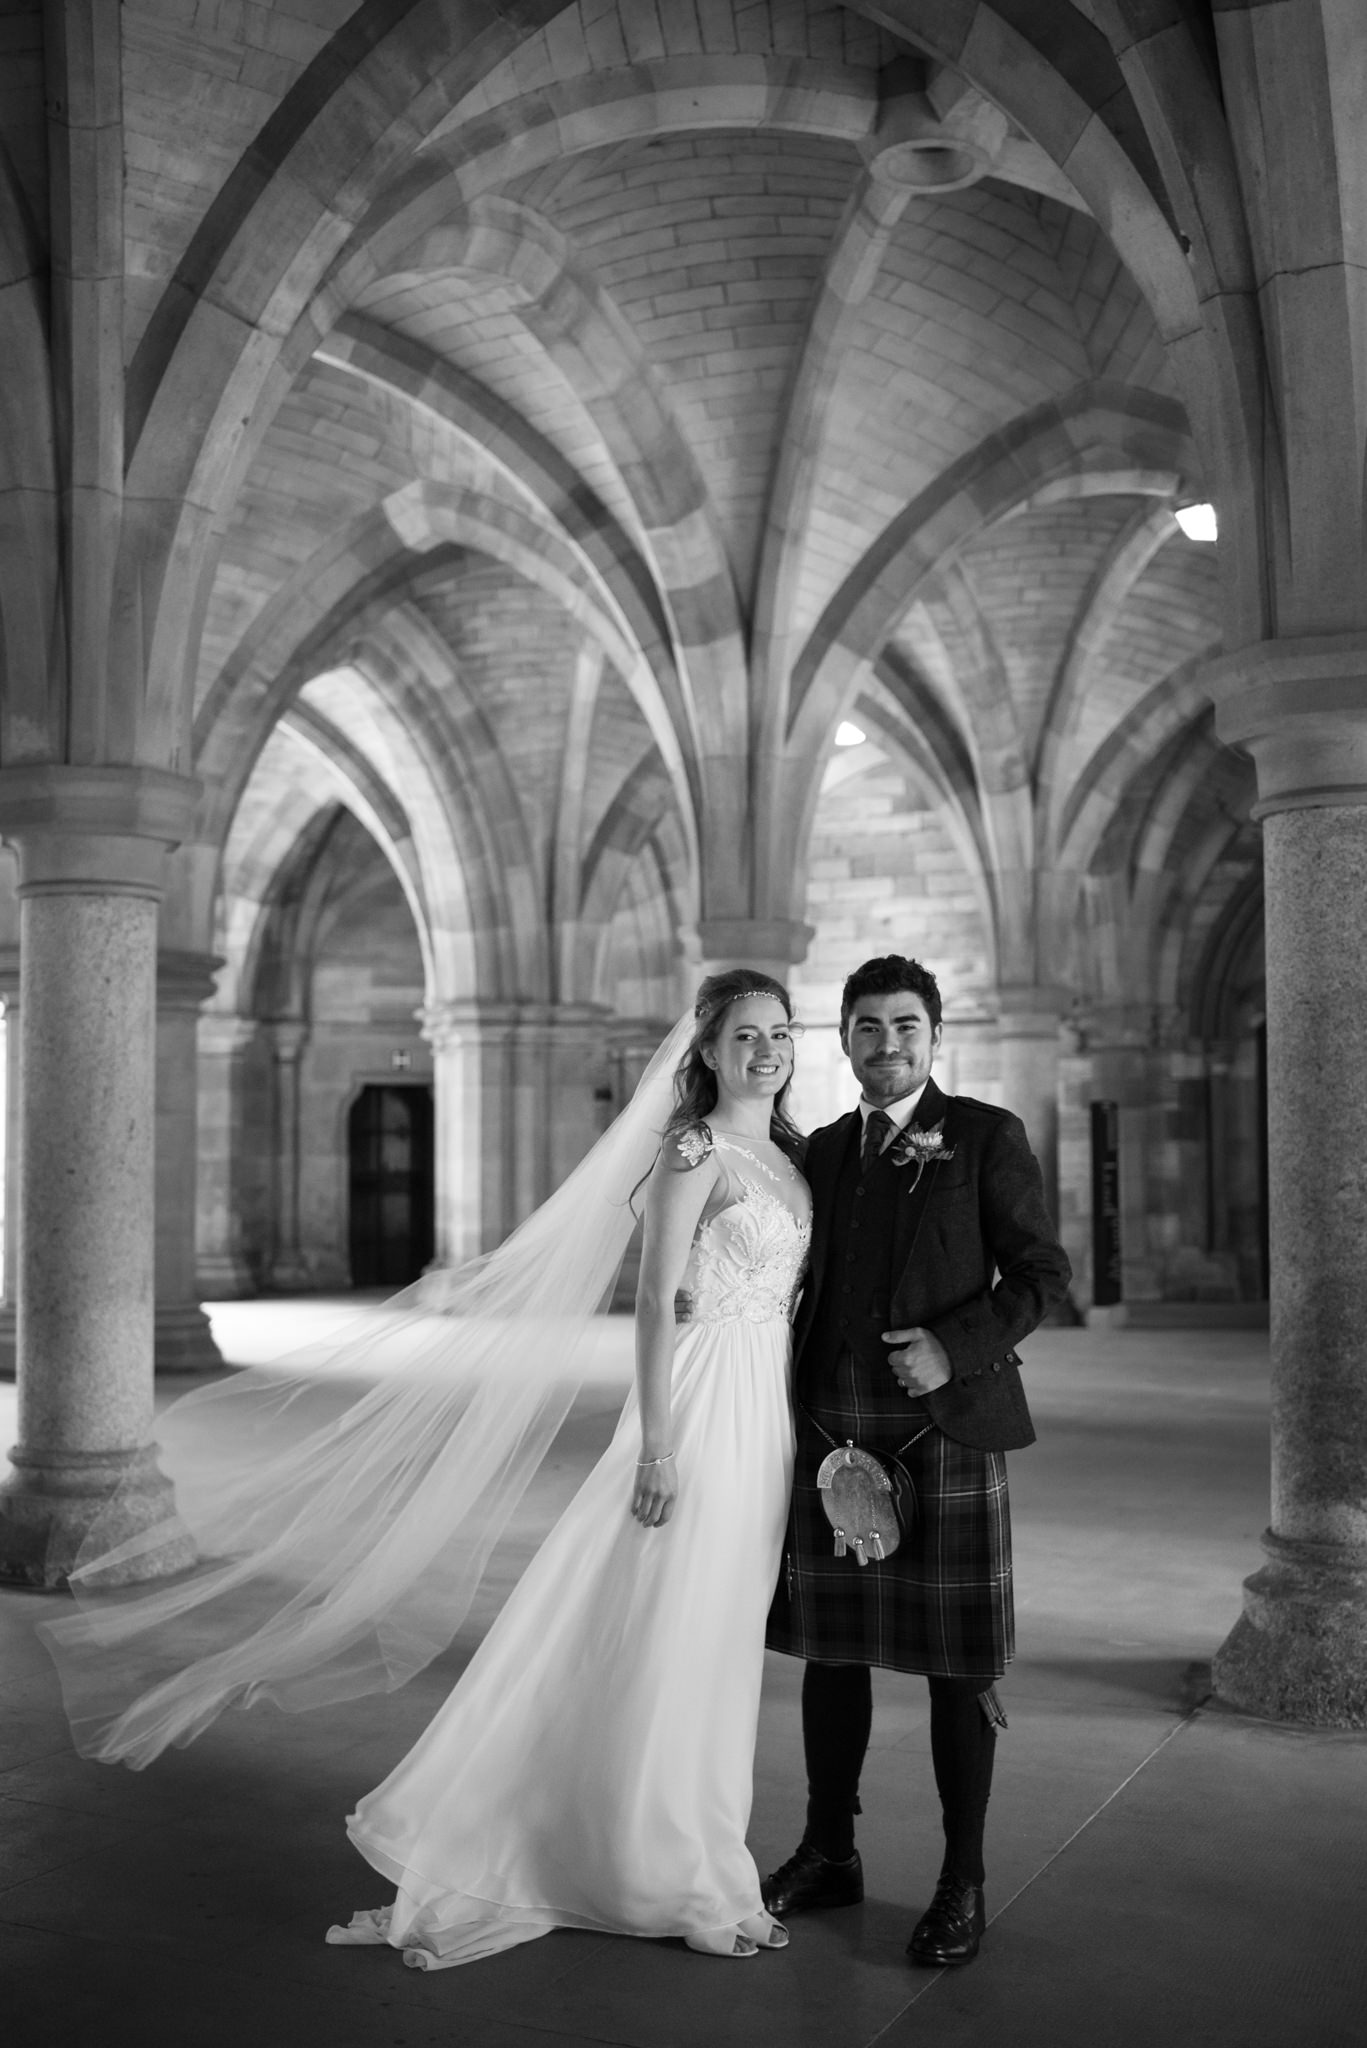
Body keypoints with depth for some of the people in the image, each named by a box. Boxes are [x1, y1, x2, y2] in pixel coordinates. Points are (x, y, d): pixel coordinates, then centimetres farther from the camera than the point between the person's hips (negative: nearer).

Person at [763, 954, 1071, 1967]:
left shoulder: (987, 1135, 0)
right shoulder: (822, 1151, 14)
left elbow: (1043, 1270, -3)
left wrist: (956, 1348, -16)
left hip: (947, 1429, -4)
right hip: (831, 1429, 5)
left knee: (957, 1665, 2)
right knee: (829, 1648, 12)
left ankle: (963, 1885, 14)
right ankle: (828, 1852, 27)